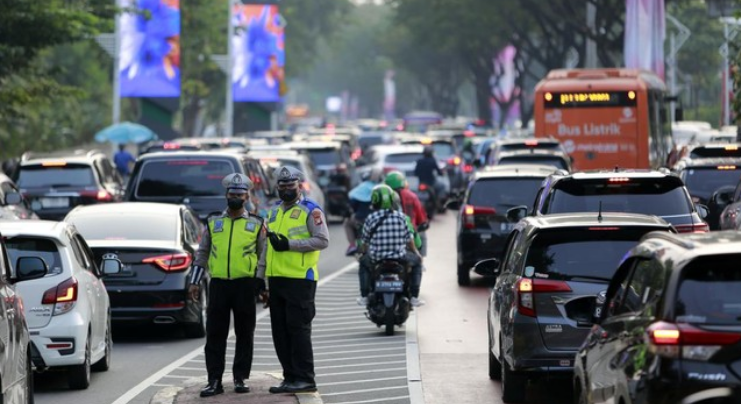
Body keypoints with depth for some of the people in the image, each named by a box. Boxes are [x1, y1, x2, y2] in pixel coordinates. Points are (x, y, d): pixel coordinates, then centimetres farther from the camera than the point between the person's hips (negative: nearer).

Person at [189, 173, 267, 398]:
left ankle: (240, 379, 10)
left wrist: (261, 285, -2)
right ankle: (214, 381, 1)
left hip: (245, 285, -1)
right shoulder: (213, 223, 13)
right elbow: (202, 254, 15)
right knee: (215, 335, -1)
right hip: (218, 284, 1)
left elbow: (263, 256, 7)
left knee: (244, 334, 3)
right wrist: (194, 282, 8)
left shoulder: (256, 225, 8)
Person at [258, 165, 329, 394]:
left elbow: (322, 240, -13)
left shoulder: (310, 210, -4)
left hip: (300, 279, -8)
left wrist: (289, 244, -18)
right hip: (276, 279, 8)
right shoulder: (274, 211, 19)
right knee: (280, 330, 8)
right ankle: (290, 377, 14)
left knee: (298, 328, -9)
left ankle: (305, 379, -6)